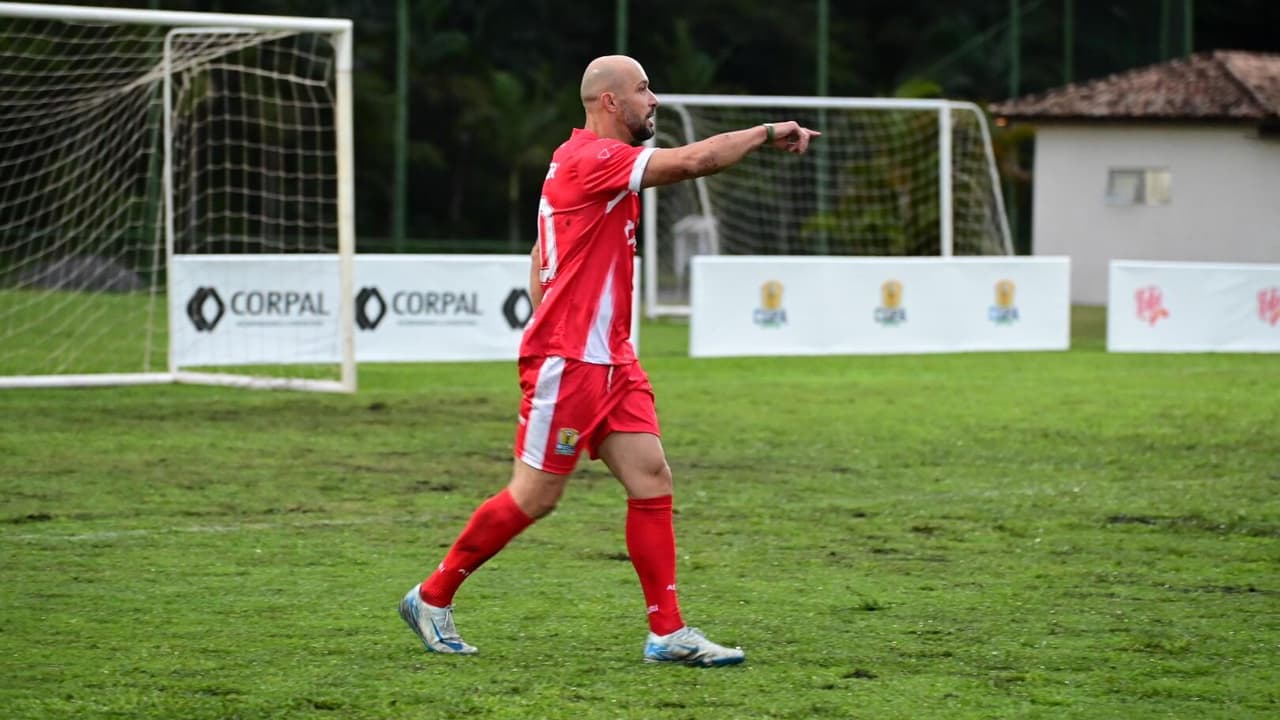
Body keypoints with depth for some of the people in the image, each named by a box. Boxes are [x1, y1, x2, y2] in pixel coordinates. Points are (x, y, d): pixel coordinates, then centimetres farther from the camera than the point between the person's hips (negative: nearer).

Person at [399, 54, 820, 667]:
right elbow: (691, 161, -24)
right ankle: (431, 598, 14)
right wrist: (767, 132, -13)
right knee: (534, 497, -2)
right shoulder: (591, 158, -15)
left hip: (608, 359, 10)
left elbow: (542, 253, 23)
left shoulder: (598, 160, 16)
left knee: (652, 479, 0)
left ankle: (668, 633, 1)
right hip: (566, 362, -10)